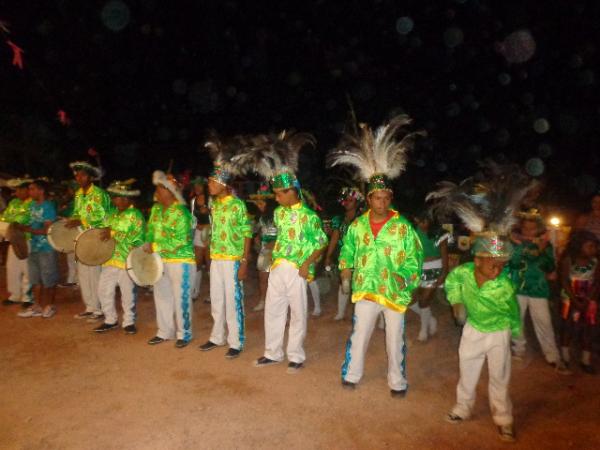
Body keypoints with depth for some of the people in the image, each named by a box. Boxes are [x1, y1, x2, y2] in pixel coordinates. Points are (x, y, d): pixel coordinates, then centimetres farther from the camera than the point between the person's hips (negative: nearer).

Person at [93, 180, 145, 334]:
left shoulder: (136, 215, -8)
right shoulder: (112, 214, 13)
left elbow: (134, 237, -18)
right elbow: (105, 232, 21)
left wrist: (113, 233, -21)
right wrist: (103, 234, -2)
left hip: (127, 261, -6)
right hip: (110, 260, 6)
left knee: (128, 294, 4)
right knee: (103, 291, 8)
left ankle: (129, 322, 19)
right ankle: (110, 320, 24)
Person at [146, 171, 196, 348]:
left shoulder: (180, 212, -17)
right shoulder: (156, 209, 8)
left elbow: (181, 240, -21)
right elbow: (150, 230, 12)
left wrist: (158, 247, -19)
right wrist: (149, 245, -7)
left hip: (180, 262, -8)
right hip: (160, 261, 8)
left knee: (180, 298, 1)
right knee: (162, 296, 15)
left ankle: (184, 334, 15)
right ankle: (164, 332, 29)